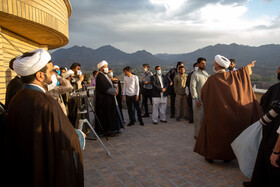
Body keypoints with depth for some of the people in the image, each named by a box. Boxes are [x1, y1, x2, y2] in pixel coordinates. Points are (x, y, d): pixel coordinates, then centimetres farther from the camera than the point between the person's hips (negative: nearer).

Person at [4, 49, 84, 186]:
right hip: (51, 173, -6)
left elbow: (11, 141, 5)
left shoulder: (15, 101, -6)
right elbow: (67, 140, -21)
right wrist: (80, 136, 0)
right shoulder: (47, 104, -28)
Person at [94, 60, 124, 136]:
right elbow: (105, 88, -22)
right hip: (104, 99, -10)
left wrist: (115, 89, -2)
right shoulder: (100, 77, -14)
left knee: (112, 114, 13)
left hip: (109, 99, 10)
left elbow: (110, 85, 17)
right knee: (106, 114, -4)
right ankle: (108, 131, 4)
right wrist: (114, 91, -15)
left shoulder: (105, 75, 16)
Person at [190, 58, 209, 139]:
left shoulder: (206, 73, 15)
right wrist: (196, 99, -18)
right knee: (198, 117, -1)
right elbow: (192, 87, -13)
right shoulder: (195, 74, -8)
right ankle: (197, 134, 10)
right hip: (199, 99, -7)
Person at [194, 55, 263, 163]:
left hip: (215, 112, -3)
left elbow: (203, 92, -2)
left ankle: (210, 156, 19)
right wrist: (249, 65, 39)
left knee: (212, 132, 11)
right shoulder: (233, 75, -2)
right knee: (230, 132, 17)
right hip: (231, 112, 4)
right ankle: (227, 156, 26)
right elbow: (245, 70, 18)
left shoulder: (212, 79, -14)